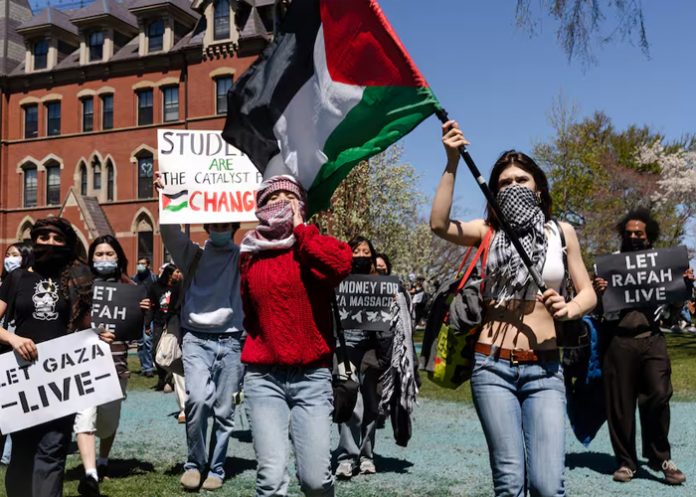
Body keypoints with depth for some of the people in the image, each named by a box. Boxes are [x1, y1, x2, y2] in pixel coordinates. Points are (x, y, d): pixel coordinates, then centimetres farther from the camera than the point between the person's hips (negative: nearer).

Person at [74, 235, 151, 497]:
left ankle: (103, 460, 38)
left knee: (109, 416, 14)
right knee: (85, 414, -18)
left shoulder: (129, 288, 7)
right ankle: (90, 475, -26)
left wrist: (143, 312, -12)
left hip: (115, 360, 2)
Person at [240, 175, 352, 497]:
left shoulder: (314, 245, 3)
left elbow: (342, 264, -21)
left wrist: (299, 230, -10)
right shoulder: (251, 255, 11)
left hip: (312, 376, -2)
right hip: (263, 377, 2)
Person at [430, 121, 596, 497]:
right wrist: (452, 162, -17)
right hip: (493, 367, -1)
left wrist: (569, 309, -11)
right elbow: (439, 224, -14)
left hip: (544, 371, 1)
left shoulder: (561, 232, 8)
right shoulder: (488, 231, 4)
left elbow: (588, 293, 11)